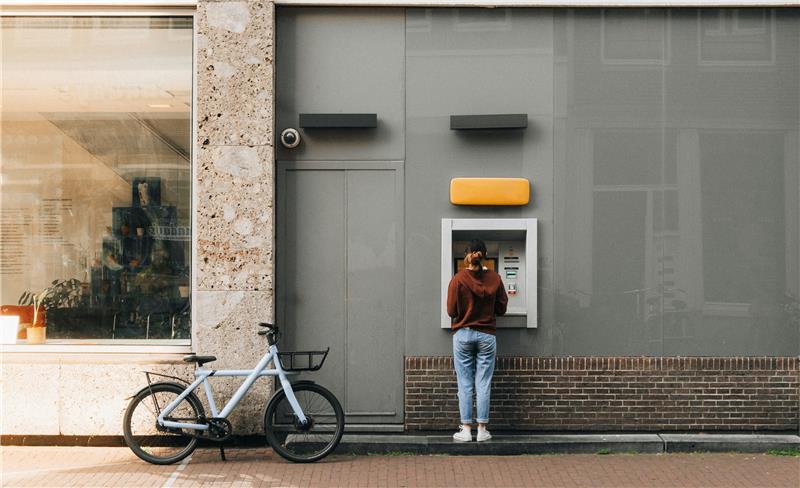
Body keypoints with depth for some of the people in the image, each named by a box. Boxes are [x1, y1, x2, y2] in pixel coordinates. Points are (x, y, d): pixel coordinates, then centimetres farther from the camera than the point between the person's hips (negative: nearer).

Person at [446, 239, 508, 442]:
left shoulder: (458, 280, -10)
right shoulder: (494, 279, -4)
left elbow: (451, 311, -6)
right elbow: (501, 308, 3)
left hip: (463, 335, -1)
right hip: (486, 335, 1)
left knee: (465, 385, 5)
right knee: (483, 384, 6)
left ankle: (466, 429, 6)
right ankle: (482, 429, 8)